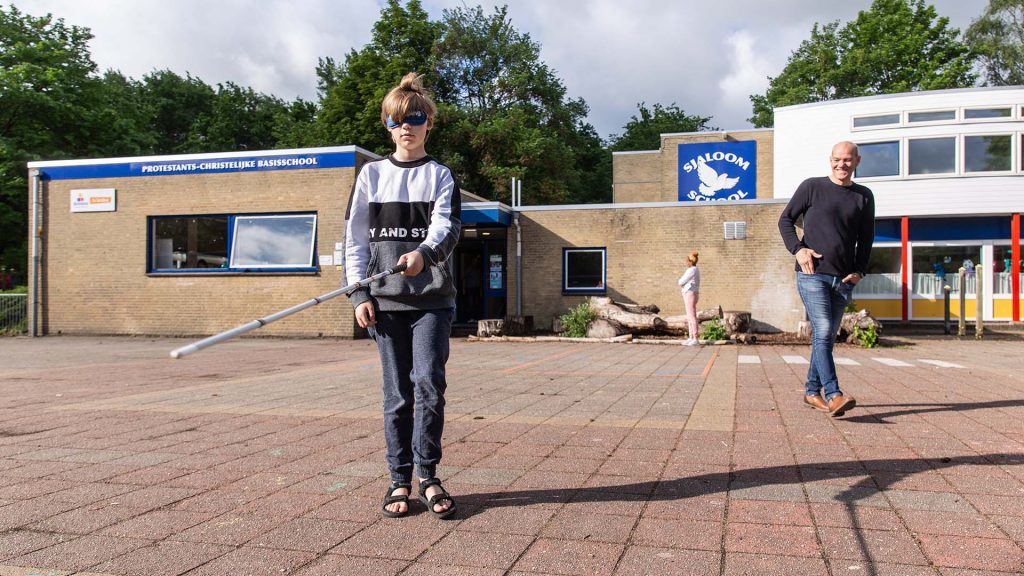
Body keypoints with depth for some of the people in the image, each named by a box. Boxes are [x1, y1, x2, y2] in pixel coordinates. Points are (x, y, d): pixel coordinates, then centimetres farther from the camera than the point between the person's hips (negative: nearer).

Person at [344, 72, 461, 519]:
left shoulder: (440, 175, 8)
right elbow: (355, 238, 9)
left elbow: (447, 226, -9)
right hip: (385, 301, 1)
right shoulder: (371, 175, 12)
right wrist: (359, 294, -2)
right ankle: (400, 480, 14)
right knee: (397, 394, 4)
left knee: (429, 384, -9)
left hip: (432, 298, -1)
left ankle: (427, 474, 8)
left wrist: (424, 253, -31)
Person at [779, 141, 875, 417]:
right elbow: (785, 220, 6)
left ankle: (812, 391, 21)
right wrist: (798, 249, -10)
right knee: (823, 332, -16)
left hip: (843, 280, 4)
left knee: (826, 337, 10)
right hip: (812, 274, -4)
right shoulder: (812, 187, 2)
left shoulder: (864, 196, 11)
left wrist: (859, 270, 4)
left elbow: (866, 238, 17)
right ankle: (833, 395, -21)